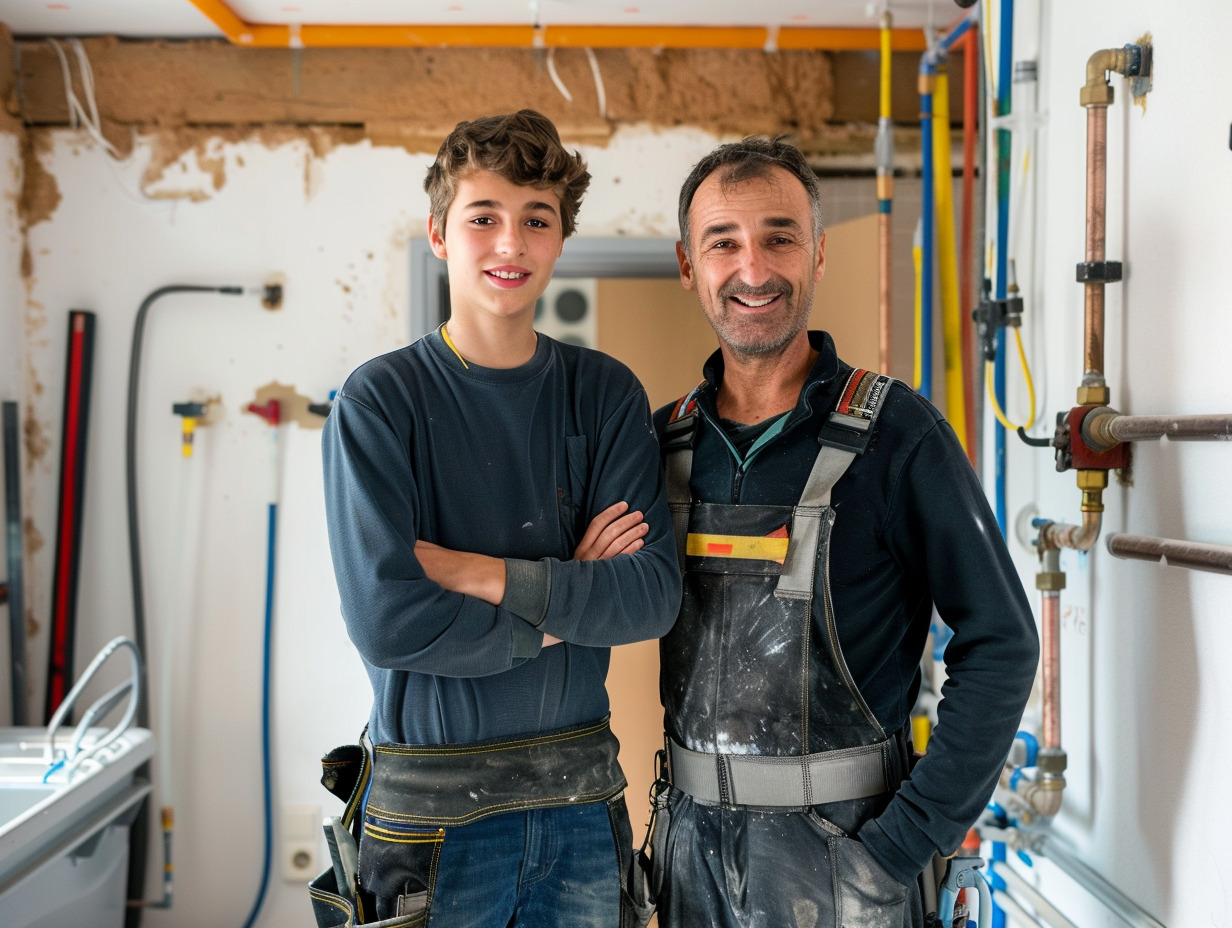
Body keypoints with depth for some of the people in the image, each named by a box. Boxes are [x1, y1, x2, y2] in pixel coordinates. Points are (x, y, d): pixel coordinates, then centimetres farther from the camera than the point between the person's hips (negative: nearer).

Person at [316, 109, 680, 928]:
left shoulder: (607, 394, 1)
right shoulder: (380, 401, -8)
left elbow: (654, 594, -9)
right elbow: (388, 622, -17)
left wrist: (472, 571, -16)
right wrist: (566, 601, -11)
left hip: (581, 801, 3)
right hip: (433, 813, -3)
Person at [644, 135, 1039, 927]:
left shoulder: (895, 434, -11)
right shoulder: (667, 440, 3)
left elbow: (1000, 644, -12)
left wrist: (908, 840, -14)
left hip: (834, 846, -4)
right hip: (692, 838, 4)